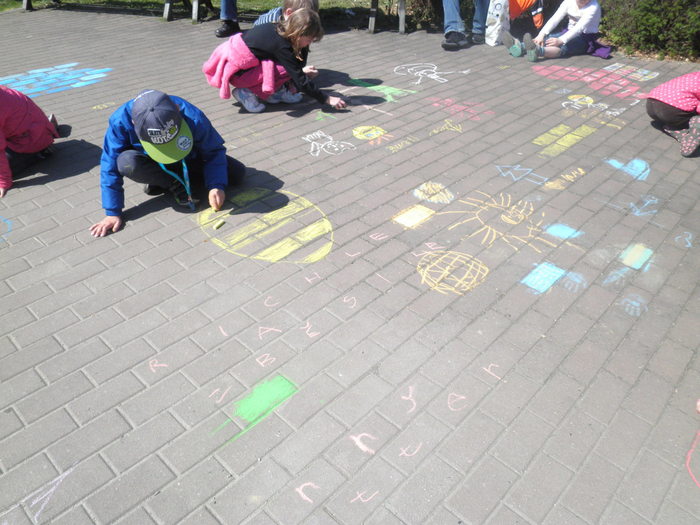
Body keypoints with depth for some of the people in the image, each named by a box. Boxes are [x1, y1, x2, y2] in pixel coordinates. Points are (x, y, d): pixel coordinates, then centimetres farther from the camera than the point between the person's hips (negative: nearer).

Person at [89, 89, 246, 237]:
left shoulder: (194, 118, -35)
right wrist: (113, 213, -25)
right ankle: (176, 185, -7)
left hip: (190, 160, 2)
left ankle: (161, 184, -7)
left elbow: (214, 152, -20)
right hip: (152, 163, -1)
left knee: (237, 173, -15)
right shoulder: (120, 122, -34)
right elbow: (110, 167, -26)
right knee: (126, 162, -36)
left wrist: (216, 185, -35)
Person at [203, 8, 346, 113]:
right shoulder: (282, 46, -24)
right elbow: (300, 81, -22)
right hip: (237, 72, -9)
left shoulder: (278, 29, -1)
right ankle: (246, 92, -12)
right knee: (286, 71, -21)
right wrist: (327, 99, -18)